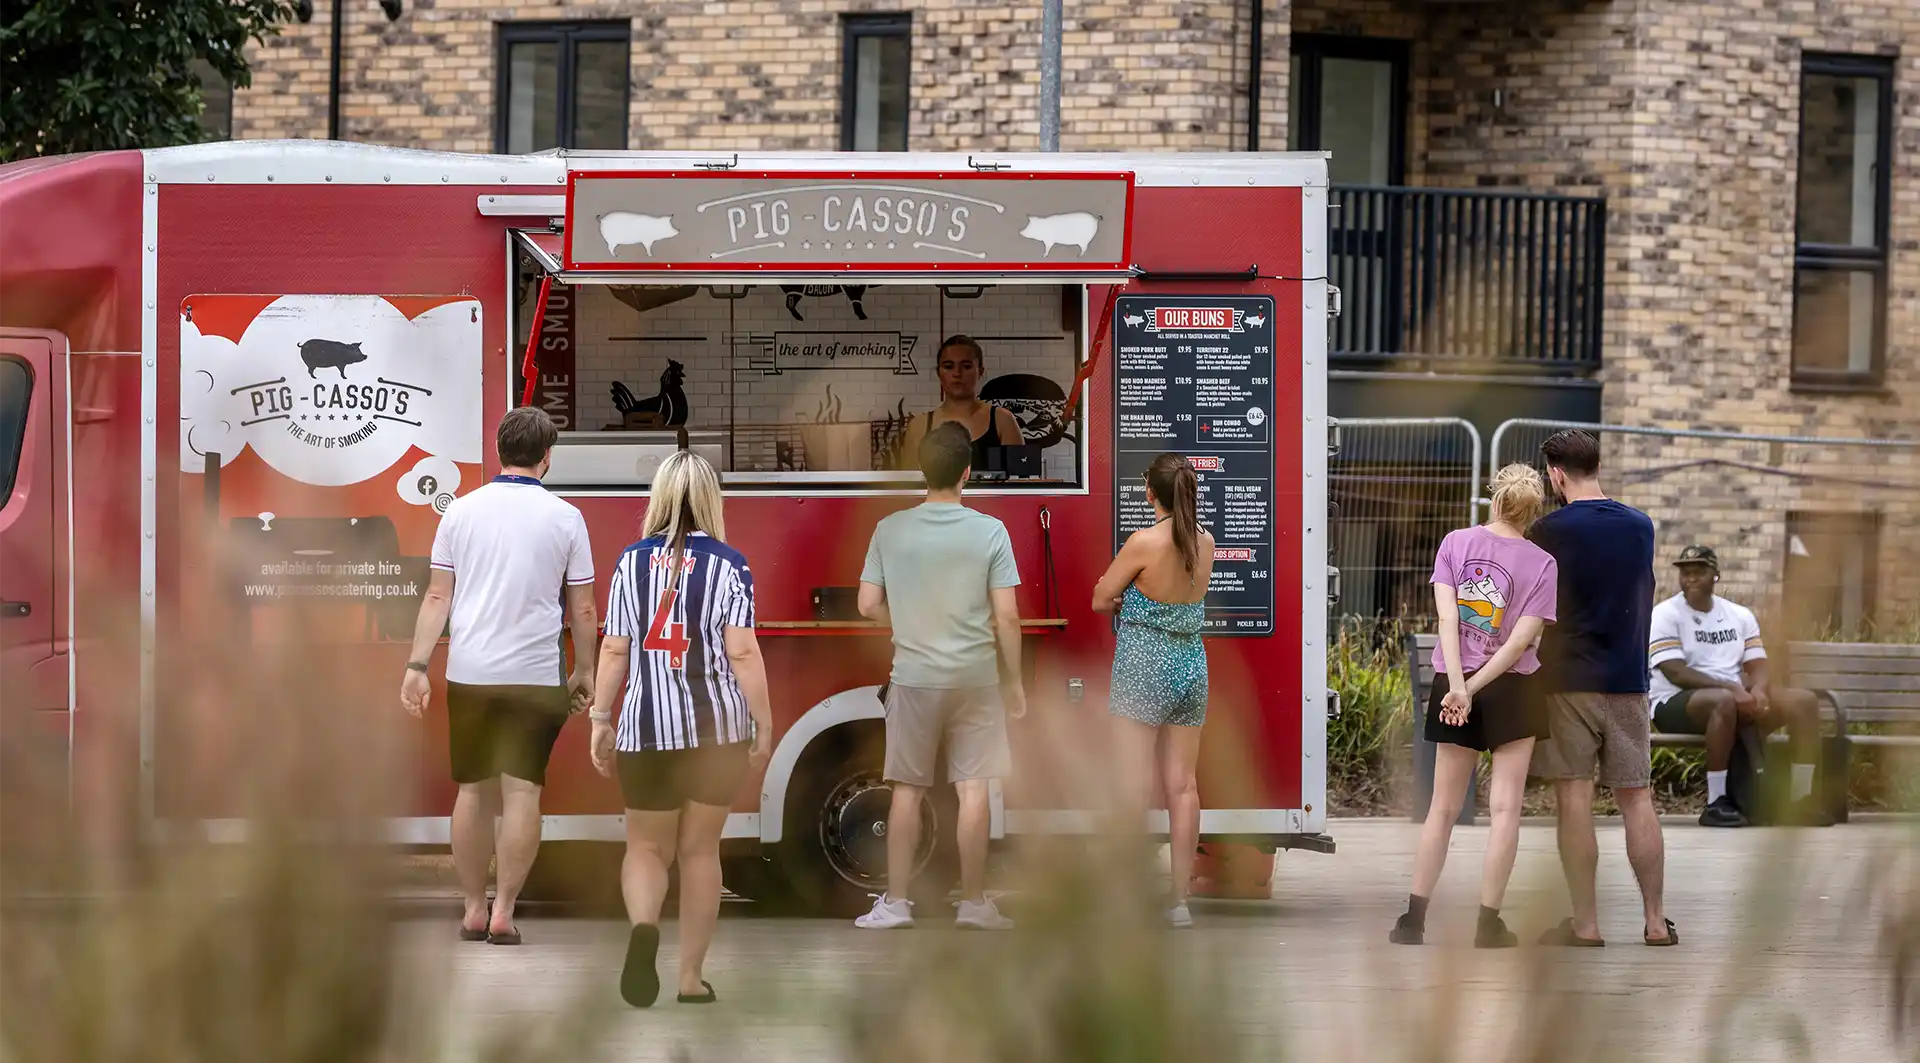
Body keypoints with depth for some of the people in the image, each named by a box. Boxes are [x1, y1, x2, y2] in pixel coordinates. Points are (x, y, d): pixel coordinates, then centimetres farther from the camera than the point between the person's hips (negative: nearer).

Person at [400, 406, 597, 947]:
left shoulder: (461, 511, 2)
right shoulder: (565, 518, -2)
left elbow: (437, 596, 0)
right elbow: (583, 609, 1)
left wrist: (417, 666, 2)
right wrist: (584, 672, 13)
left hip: (469, 673, 2)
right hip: (535, 677, -2)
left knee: (474, 791, 12)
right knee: (522, 792, -1)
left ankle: (474, 910, 16)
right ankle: (503, 912, -6)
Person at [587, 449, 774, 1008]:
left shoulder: (633, 562, 0)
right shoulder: (728, 565, -5)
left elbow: (614, 650, 1)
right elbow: (743, 654, -8)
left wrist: (600, 720, 9)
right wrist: (764, 724, -1)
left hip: (647, 728, 1)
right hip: (718, 728, -1)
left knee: (647, 846, 11)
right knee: (700, 849, 12)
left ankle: (643, 925, -20)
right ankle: (691, 976, 14)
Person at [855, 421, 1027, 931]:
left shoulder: (890, 530, -5)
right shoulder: (990, 532, -9)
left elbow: (868, 605, 0)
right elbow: (1006, 616, -9)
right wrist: (1014, 679, 3)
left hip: (913, 677, 1)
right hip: (975, 676, -1)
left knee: (907, 790, 9)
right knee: (973, 789, 5)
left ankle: (895, 902, 11)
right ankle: (972, 902, 8)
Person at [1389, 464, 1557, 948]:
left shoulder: (1455, 543, -2)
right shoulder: (1543, 564, -5)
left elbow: (1447, 617, -10)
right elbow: (1521, 640, -13)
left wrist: (1459, 686, -14)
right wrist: (1474, 686, -12)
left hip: (1452, 684, 2)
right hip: (1513, 690, -2)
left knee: (1443, 808, 11)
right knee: (1505, 808, 4)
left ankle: (1413, 920, 9)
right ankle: (1488, 924, 1)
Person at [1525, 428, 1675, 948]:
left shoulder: (1550, 531, -8)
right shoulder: (1640, 526, 6)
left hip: (1567, 678, -4)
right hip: (1628, 679, 4)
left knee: (1574, 798, -1)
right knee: (1636, 797, 8)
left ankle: (1585, 923, -2)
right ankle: (1656, 920, 8)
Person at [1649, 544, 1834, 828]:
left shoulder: (1740, 615, 15)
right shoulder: (1666, 614, -3)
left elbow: (1758, 666, 8)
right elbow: (1674, 672, -15)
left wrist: (1757, 689, -18)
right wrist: (1730, 687, -25)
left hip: (1738, 698, 6)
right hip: (1675, 703, -6)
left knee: (1804, 701, -10)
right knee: (1724, 700, -40)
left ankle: (1803, 798, -9)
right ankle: (1716, 803, -37)